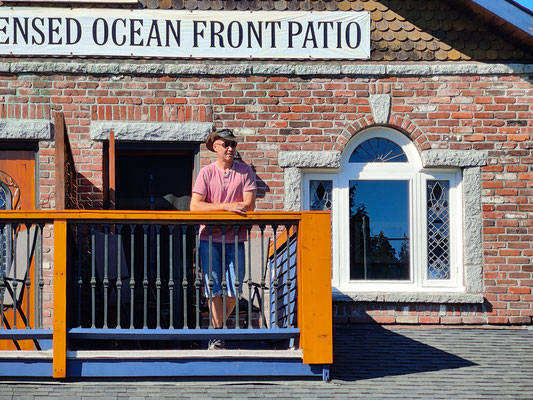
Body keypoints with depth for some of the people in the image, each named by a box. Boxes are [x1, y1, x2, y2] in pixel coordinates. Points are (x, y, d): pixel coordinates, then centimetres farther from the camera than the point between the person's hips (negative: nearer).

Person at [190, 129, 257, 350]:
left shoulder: (245, 171, 4)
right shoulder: (206, 172, 1)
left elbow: (249, 205, -5)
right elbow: (195, 206, -8)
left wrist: (214, 208, -9)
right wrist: (227, 206, -16)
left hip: (235, 238, 1)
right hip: (210, 237, -1)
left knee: (233, 291, 0)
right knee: (214, 287, -4)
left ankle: (218, 324, 22)